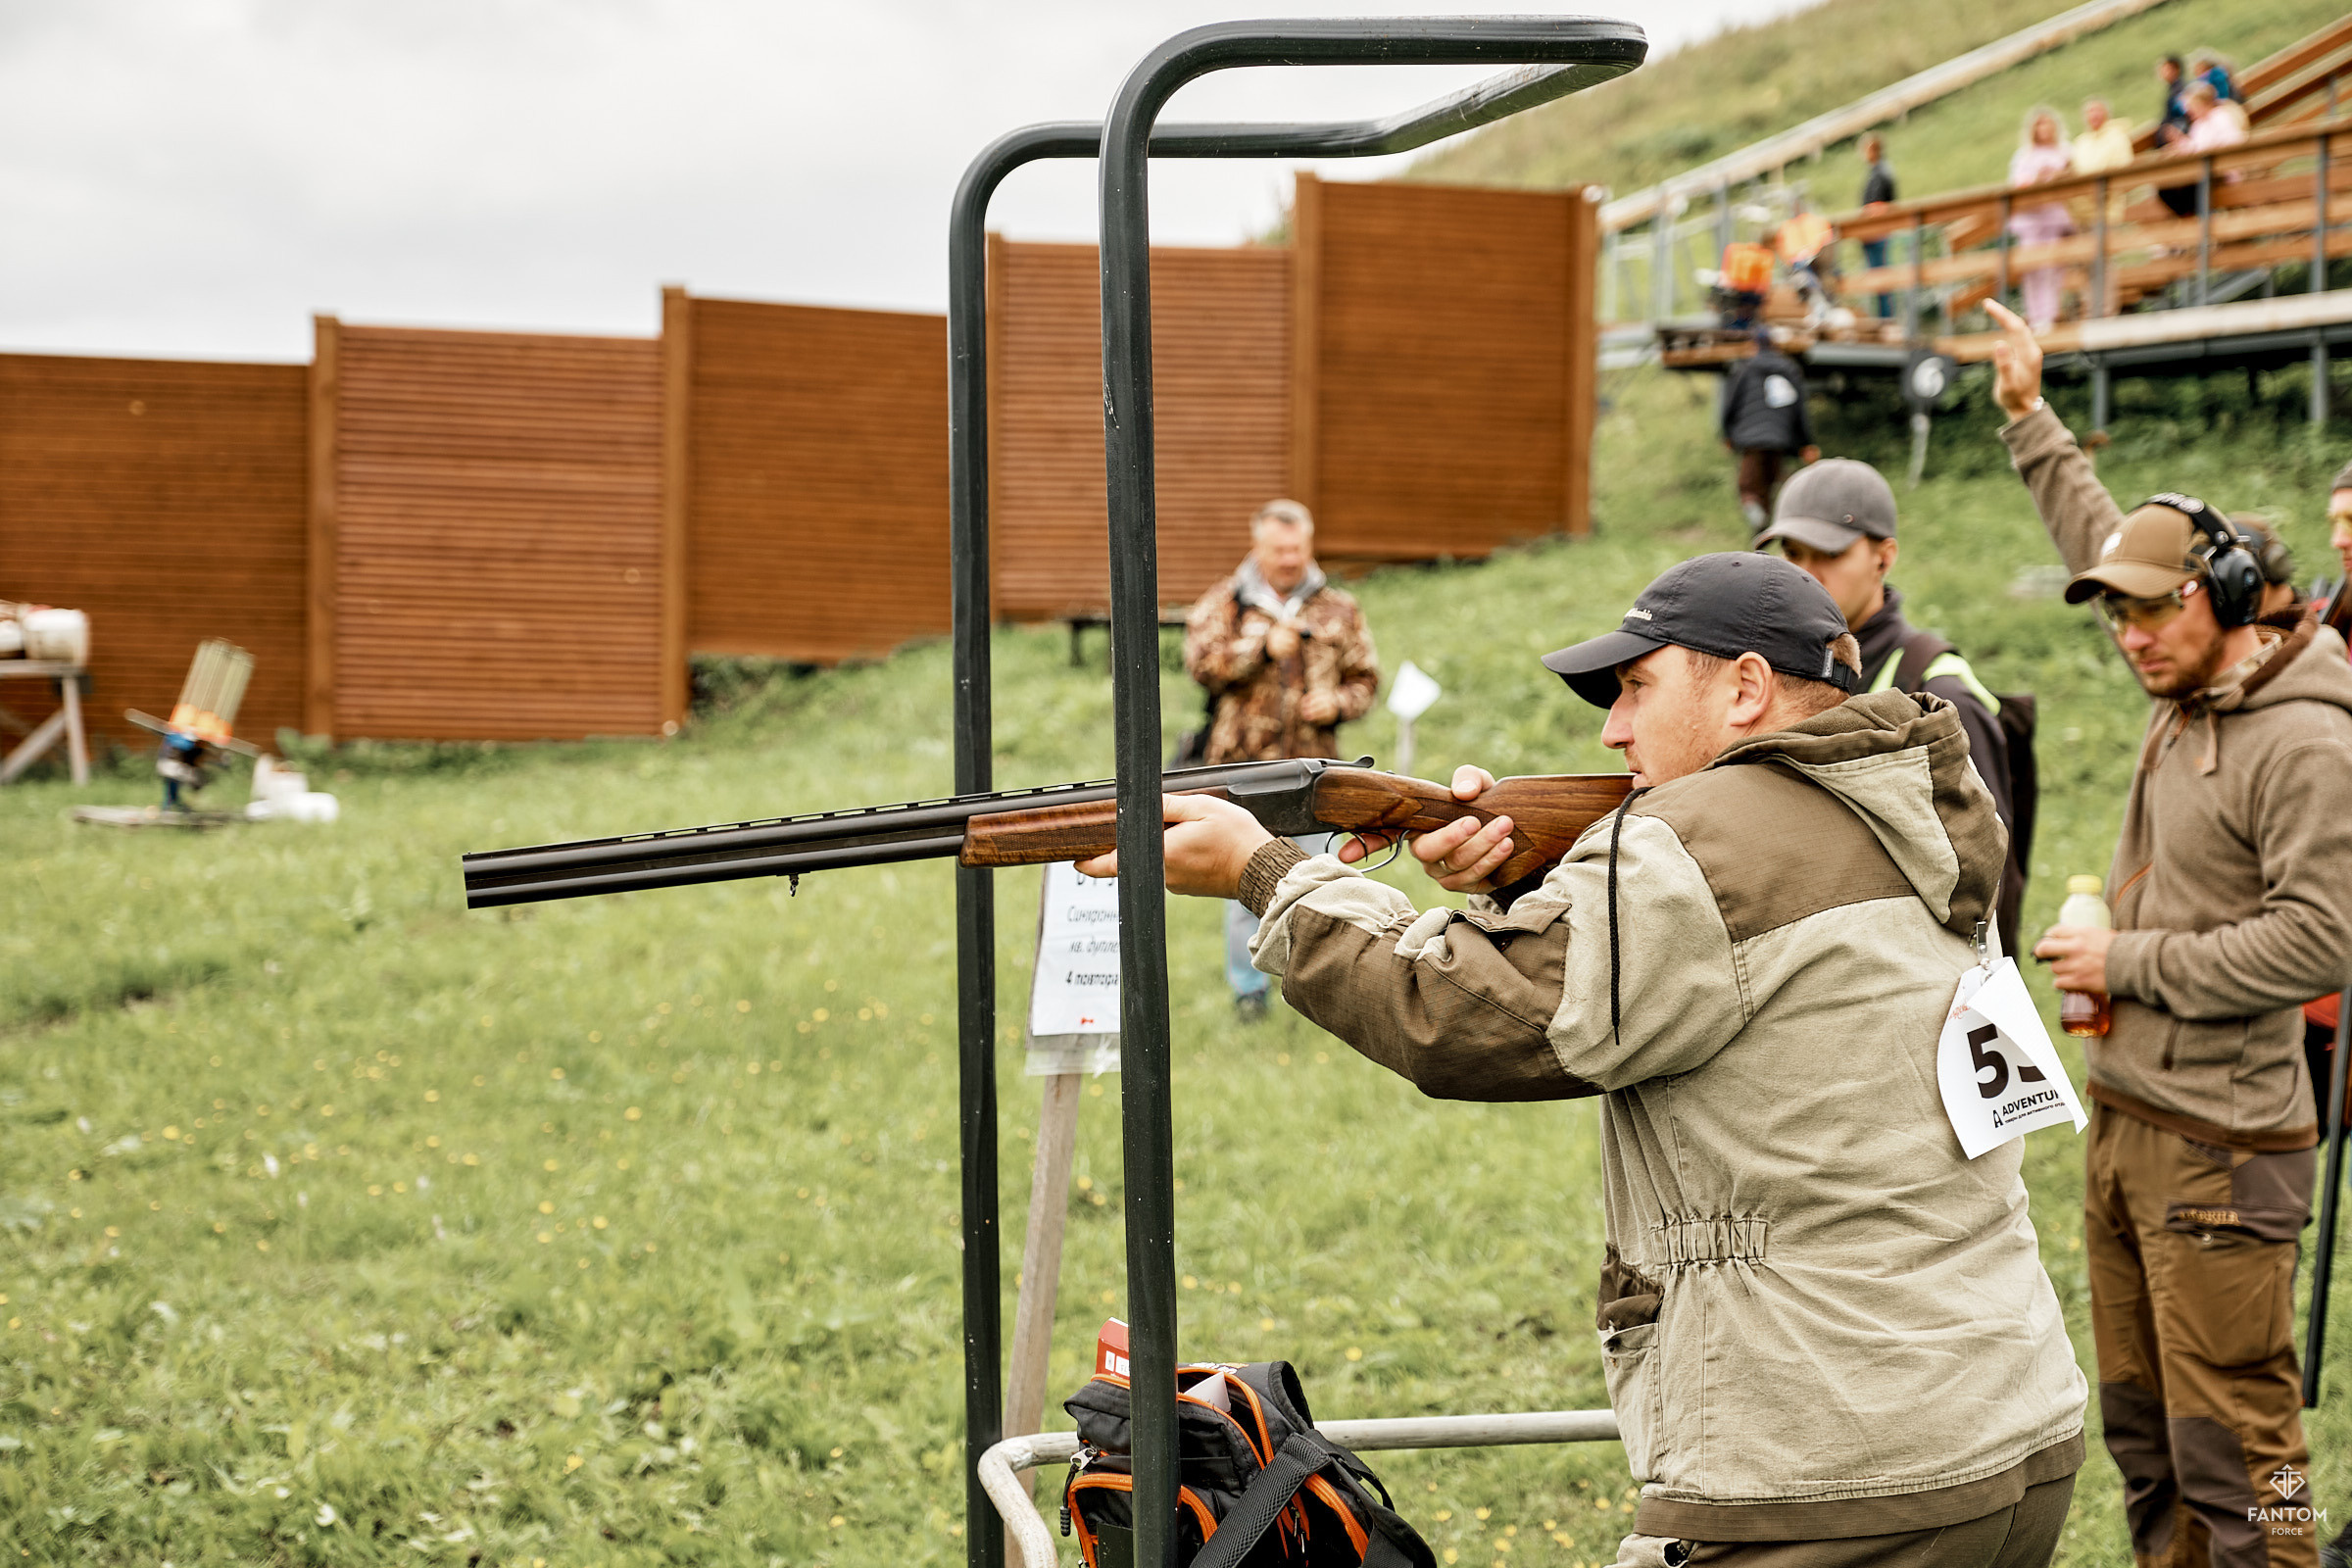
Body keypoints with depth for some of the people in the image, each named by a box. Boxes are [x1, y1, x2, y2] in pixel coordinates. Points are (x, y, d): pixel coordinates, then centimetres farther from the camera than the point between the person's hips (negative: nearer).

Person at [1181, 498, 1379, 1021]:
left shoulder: (1340, 609, 12)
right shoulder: (1224, 604, 7)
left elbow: (1365, 677, 13)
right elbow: (1202, 662, -7)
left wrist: (1337, 704, -6)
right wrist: (1261, 645, -13)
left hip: (1313, 762, 1)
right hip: (1243, 762, -1)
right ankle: (1248, 988, 11)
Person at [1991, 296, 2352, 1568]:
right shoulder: (2184, 693, 10)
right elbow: (2101, 538, 26)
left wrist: (2131, 964, -16)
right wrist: (2029, 422, 31)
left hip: (2221, 1147, -9)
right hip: (2123, 1118, 9)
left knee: (2233, 1453, -8)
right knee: (2142, 1432, 17)